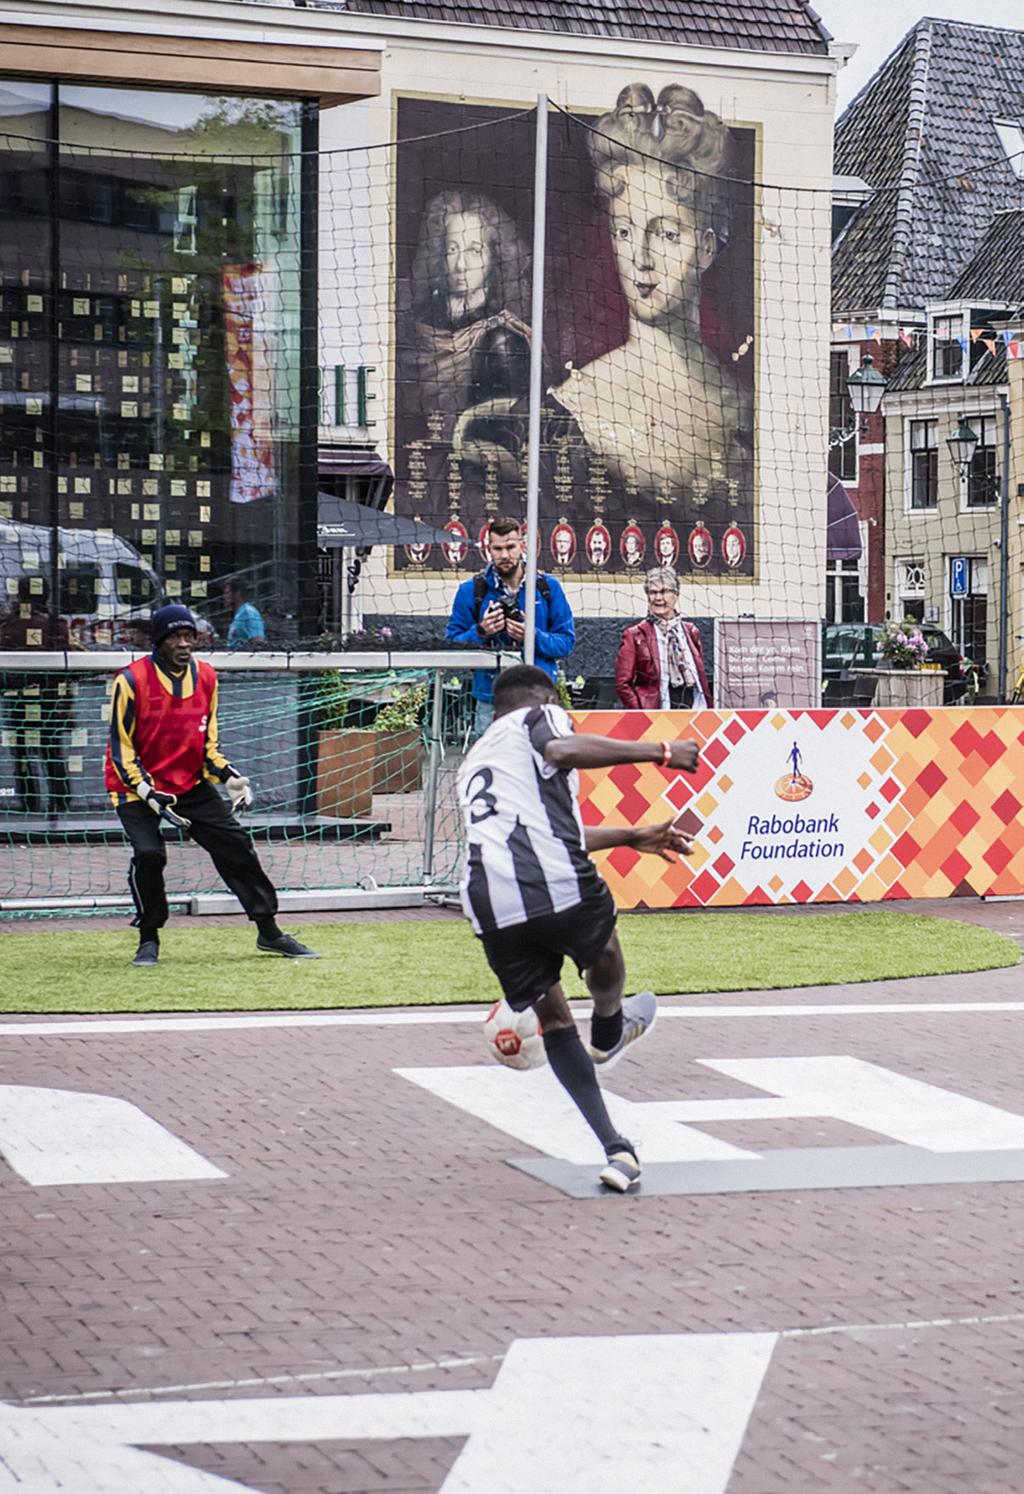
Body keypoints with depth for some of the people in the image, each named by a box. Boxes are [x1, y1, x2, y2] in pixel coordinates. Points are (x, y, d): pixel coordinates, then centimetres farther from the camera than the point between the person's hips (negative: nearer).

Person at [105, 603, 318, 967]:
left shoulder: (205, 676, 1)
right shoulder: (133, 680, -16)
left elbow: (207, 741, 10)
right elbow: (121, 747, -13)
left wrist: (228, 777, -6)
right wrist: (149, 793, -23)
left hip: (191, 784, 5)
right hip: (137, 786, -5)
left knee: (235, 843, -1)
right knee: (148, 853, -24)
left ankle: (269, 932, 11)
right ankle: (148, 940, -1)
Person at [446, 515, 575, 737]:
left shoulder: (549, 587, 7)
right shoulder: (471, 590, 4)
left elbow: (567, 641, 5)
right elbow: (452, 643, 6)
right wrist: (480, 632, -13)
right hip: (491, 700, 0)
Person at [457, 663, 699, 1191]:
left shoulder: (475, 760, 35)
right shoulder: (538, 717, 14)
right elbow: (563, 750, -12)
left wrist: (632, 837, 50)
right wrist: (661, 751, -11)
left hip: (491, 906, 6)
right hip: (558, 884, -6)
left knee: (553, 1019, 17)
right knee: (603, 950, 29)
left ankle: (615, 1149, 9)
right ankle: (607, 1037, 56)